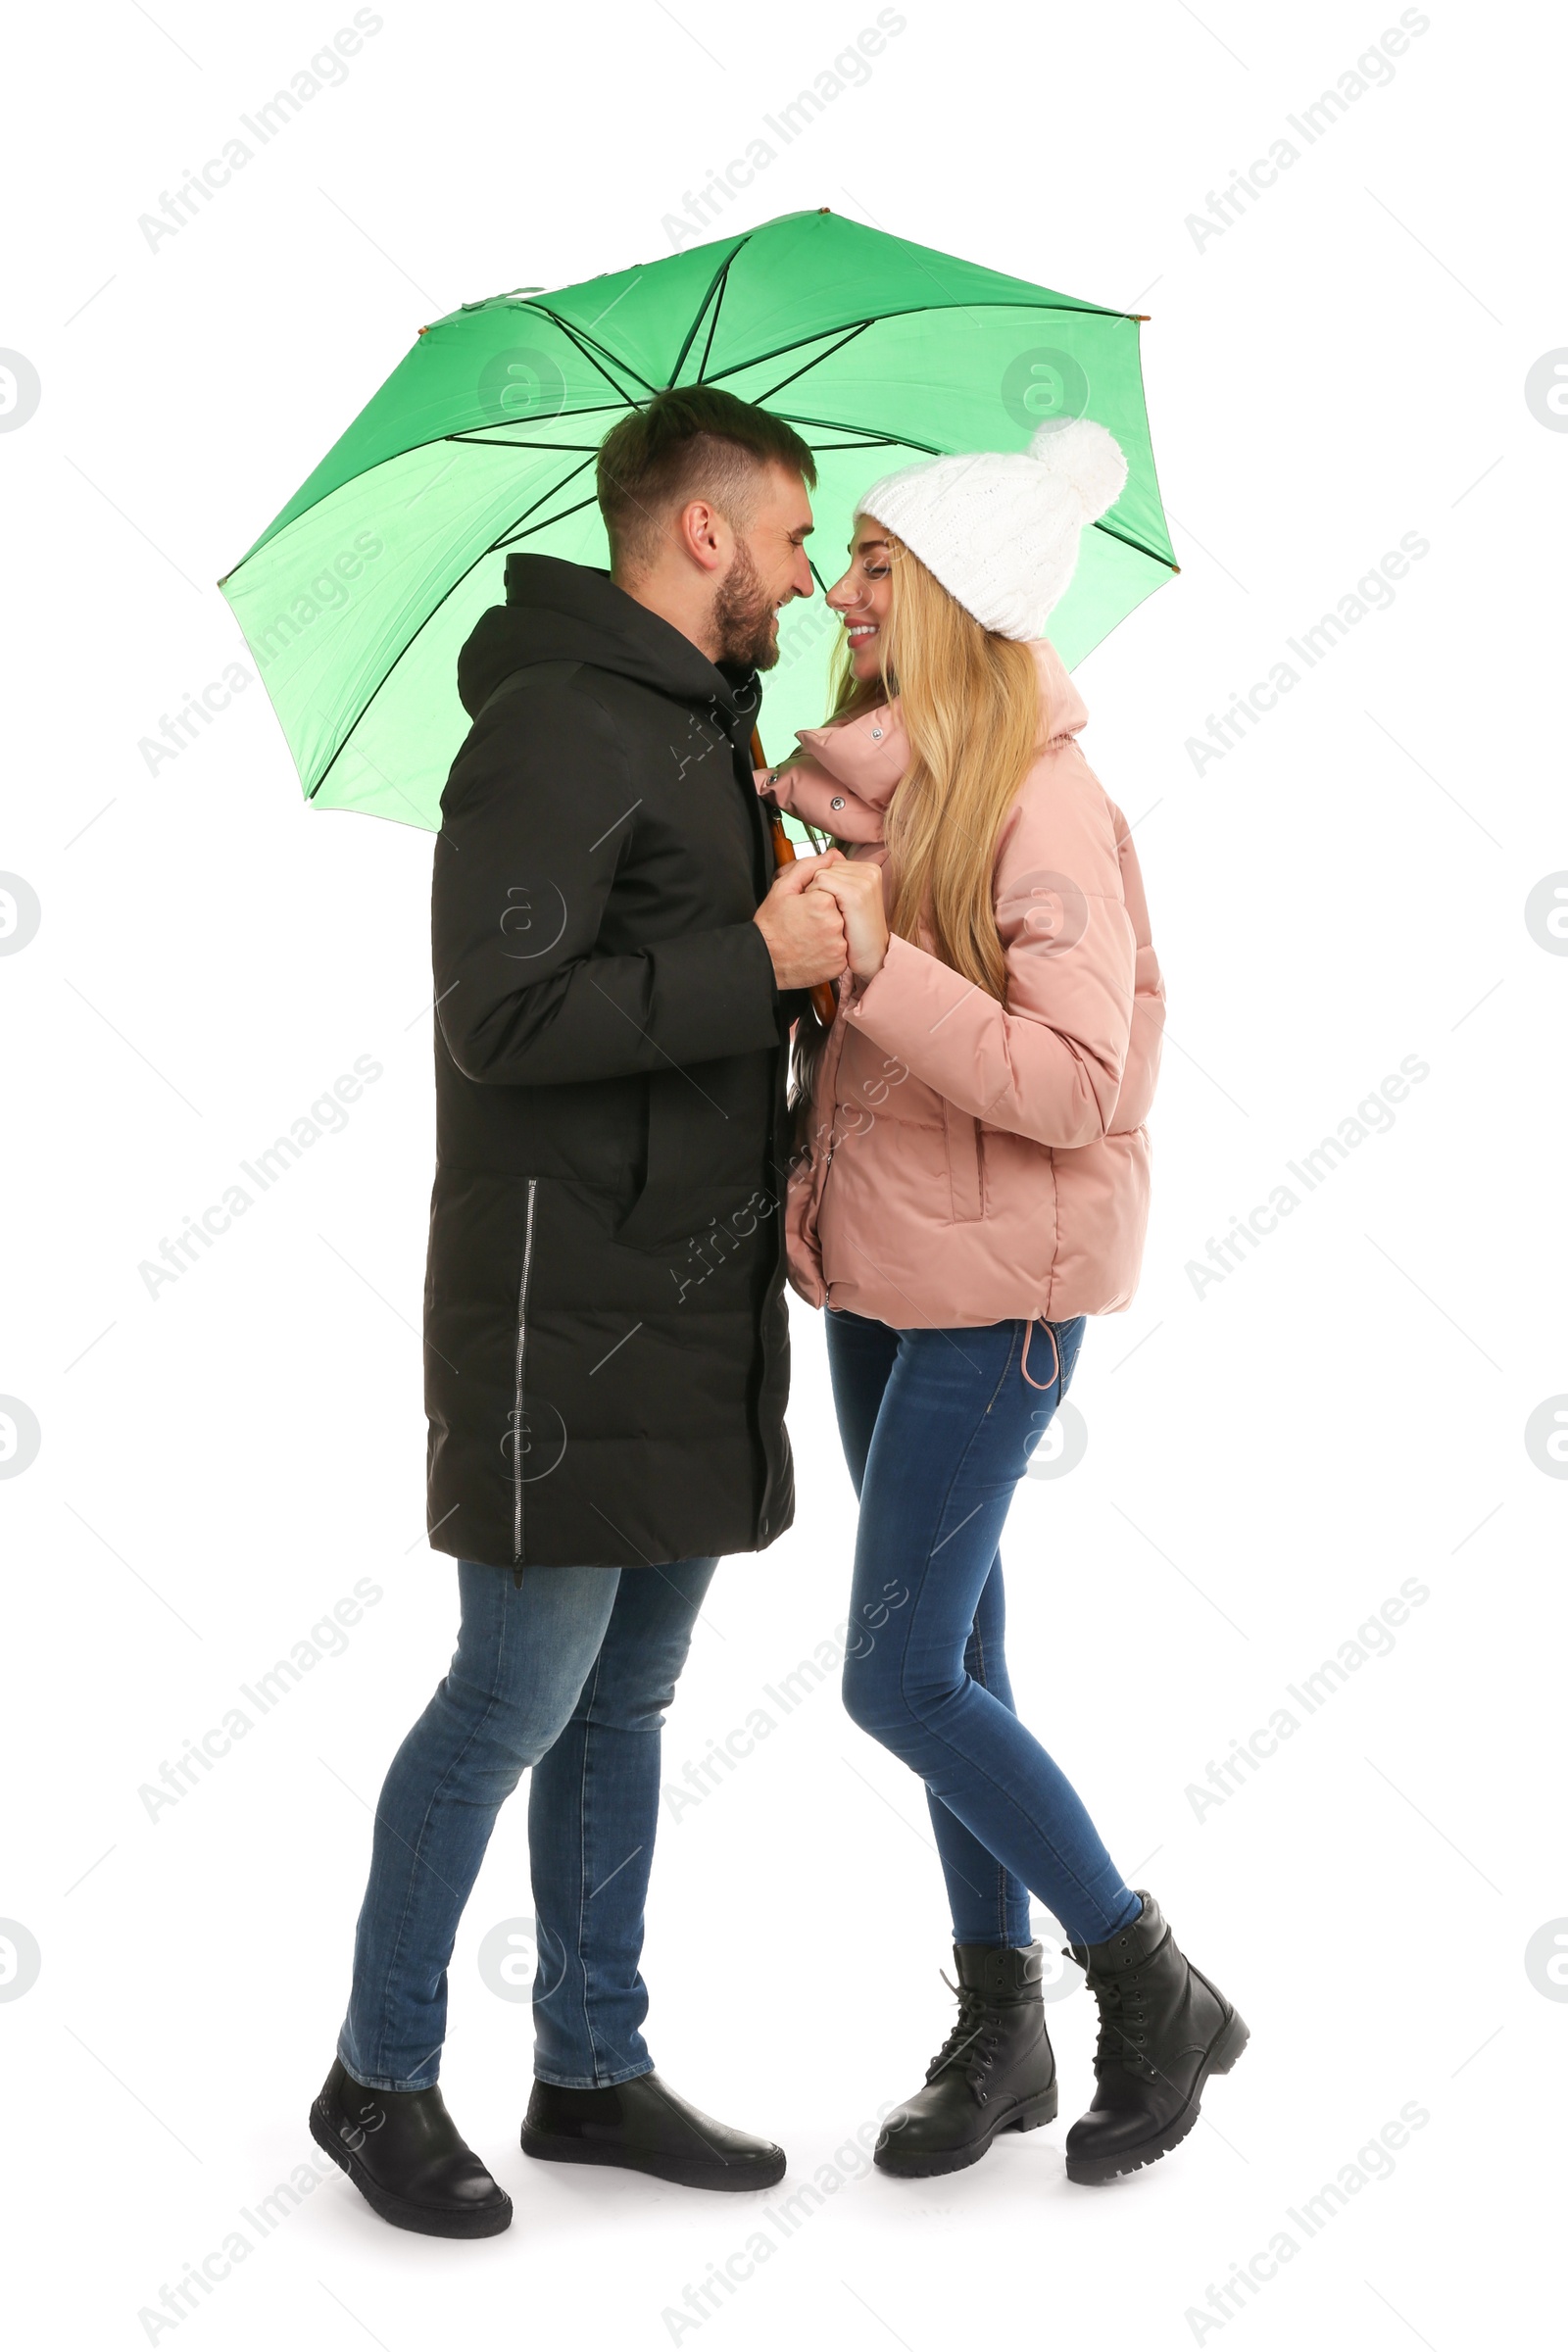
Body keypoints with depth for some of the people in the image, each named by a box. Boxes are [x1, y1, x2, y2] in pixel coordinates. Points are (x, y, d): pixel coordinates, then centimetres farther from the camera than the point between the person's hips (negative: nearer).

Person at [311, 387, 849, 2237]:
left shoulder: (701, 733, 17)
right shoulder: (557, 727, -14)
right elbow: (500, 1016, -23)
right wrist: (757, 965, -20)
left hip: (689, 1313, 9)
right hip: (568, 1310, -9)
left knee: (625, 1696, 13)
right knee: (517, 1696, -1)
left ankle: (593, 2070, 24)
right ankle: (381, 2079, 15)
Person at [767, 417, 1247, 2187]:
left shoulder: (1046, 811, -18)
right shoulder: (855, 780, 6)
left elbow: (1080, 1086, -24)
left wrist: (878, 965, -27)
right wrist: (808, 1174, 8)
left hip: (999, 1279, -8)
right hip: (874, 1265, 8)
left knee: (900, 1677, -6)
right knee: (951, 1653, 14)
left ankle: (1153, 1995, 13)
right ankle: (998, 2027, 28)